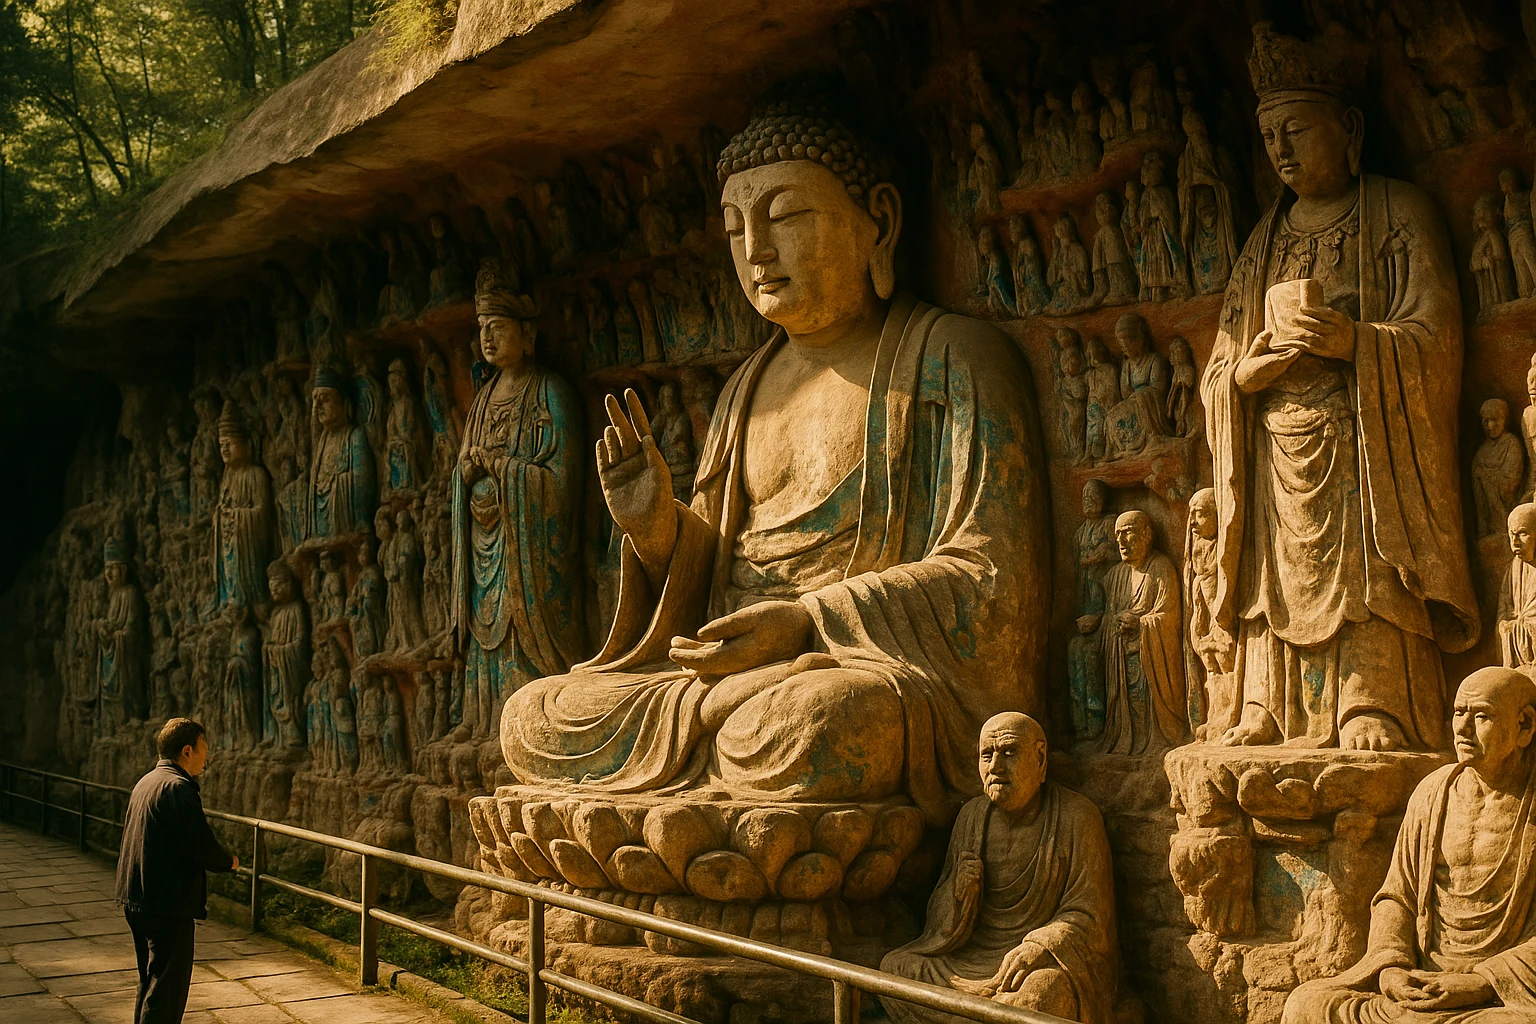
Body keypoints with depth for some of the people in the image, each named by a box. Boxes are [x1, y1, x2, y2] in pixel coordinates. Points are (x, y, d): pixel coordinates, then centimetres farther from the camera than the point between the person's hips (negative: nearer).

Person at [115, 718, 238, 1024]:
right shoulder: (178, 788, -18)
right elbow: (203, 847, -22)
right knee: (167, 990, -4)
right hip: (168, 905, -10)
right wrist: (229, 861, -1)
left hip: (136, 899, 10)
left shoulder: (146, 782, 12)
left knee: (150, 983, 20)